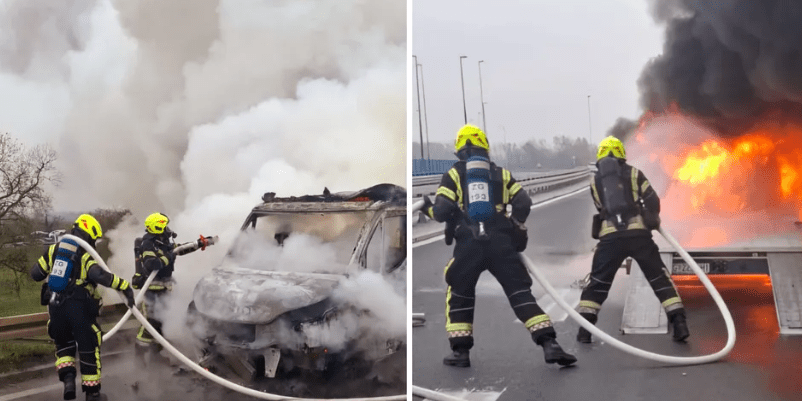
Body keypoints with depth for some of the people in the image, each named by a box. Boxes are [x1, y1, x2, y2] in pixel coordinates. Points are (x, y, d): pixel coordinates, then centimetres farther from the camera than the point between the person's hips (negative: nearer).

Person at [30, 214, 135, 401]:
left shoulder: (54, 249, 6)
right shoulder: (86, 255, -10)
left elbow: (36, 273, 10)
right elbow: (99, 275, -28)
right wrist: (125, 287, -28)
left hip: (56, 306, 5)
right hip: (79, 308, -5)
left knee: (63, 344, 26)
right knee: (89, 347, 9)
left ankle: (67, 376, 2)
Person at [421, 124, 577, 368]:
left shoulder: (454, 174, 10)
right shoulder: (501, 174, 16)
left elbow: (442, 211, 0)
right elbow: (523, 204, 7)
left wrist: (428, 209, 22)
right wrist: (515, 228, 23)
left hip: (468, 244, -1)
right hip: (500, 243, 1)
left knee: (459, 295, 17)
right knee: (521, 293, 3)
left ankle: (460, 352, 14)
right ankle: (550, 345, -8)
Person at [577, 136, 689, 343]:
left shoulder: (595, 182, 16)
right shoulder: (633, 173, 10)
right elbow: (653, 202, 7)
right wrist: (652, 219, 27)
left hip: (610, 236, 1)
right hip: (638, 233, -1)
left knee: (597, 283, 11)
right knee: (659, 278, 10)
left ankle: (585, 329, 5)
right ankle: (679, 323, 4)